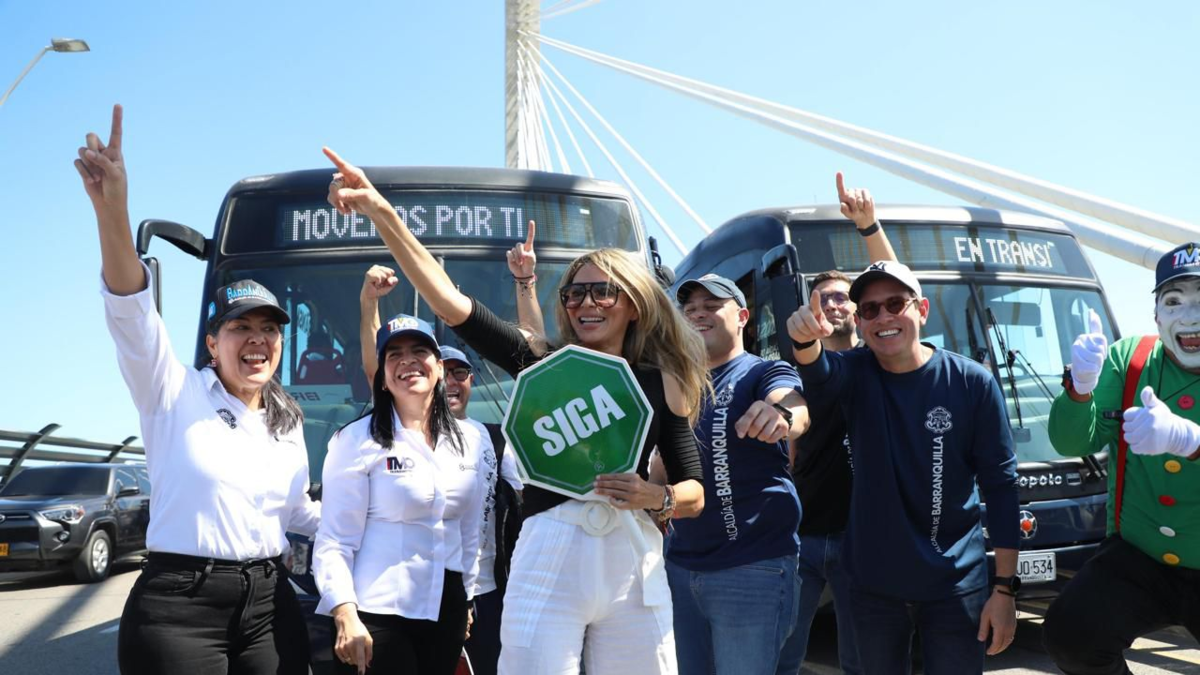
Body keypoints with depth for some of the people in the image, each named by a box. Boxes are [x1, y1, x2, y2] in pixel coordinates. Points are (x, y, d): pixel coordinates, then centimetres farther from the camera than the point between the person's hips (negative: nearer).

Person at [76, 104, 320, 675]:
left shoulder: (289, 422, 13)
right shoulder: (175, 395, -2)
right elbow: (131, 310, -20)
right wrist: (113, 212, -34)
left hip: (269, 602, 5)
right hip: (179, 605, -5)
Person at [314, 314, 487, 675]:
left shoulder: (473, 440, 5)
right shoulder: (358, 440, -8)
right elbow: (334, 540, -11)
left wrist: (466, 598, 15)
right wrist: (345, 615, -20)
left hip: (445, 611, 4)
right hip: (377, 612, -4)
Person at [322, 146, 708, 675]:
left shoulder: (661, 383, 8)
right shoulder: (544, 365, 6)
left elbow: (695, 494, 11)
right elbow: (450, 304, -3)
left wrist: (656, 496, -11)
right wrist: (382, 214, -10)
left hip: (632, 561, 1)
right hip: (549, 556, -1)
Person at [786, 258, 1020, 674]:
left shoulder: (972, 382, -9)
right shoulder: (856, 374, -5)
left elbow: (1000, 484, -7)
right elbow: (819, 374, -29)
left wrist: (1004, 588, -9)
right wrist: (806, 342, -53)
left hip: (955, 586, -2)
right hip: (873, 582, 2)